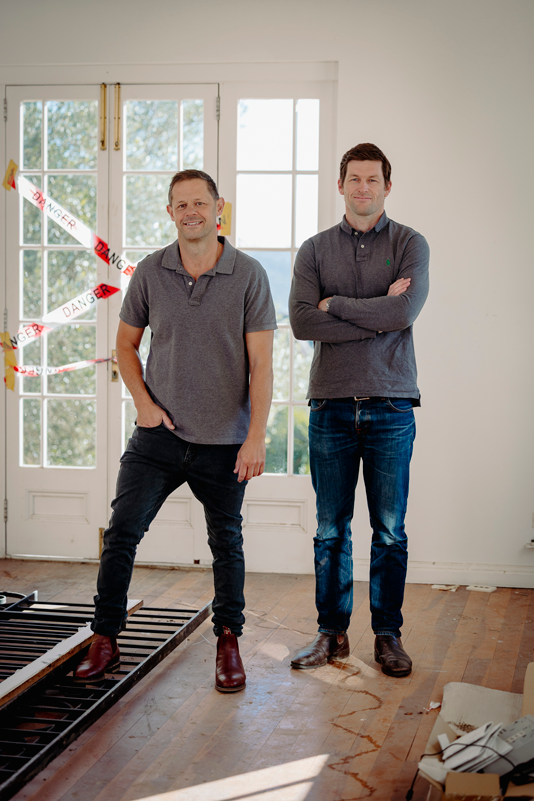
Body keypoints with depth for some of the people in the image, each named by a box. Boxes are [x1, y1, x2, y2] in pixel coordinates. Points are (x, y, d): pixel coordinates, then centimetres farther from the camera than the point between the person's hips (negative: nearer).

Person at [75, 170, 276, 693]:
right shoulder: (150, 272, 1)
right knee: (121, 531, -6)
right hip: (159, 434, 1)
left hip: (223, 439, -1)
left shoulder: (248, 275, -5)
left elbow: (261, 362, -6)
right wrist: (144, 402, -1)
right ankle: (104, 641, 7)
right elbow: (126, 344, 13)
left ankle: (228, 641, 27)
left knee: (226, 542, 11)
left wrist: (256, 436, -12)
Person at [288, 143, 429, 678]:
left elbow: (405, 312, -12)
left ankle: (388, 635, 15)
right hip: (331, 406, 1)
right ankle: (332, 633, 17)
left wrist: (337, 304, -6)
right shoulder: (315, 249, 9)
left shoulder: (410, 244, 6)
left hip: (390, 406, -1)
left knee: (390, 530, 3)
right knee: (331, 529, 6)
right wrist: (377, 313, -9)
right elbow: (301, 321, -7)